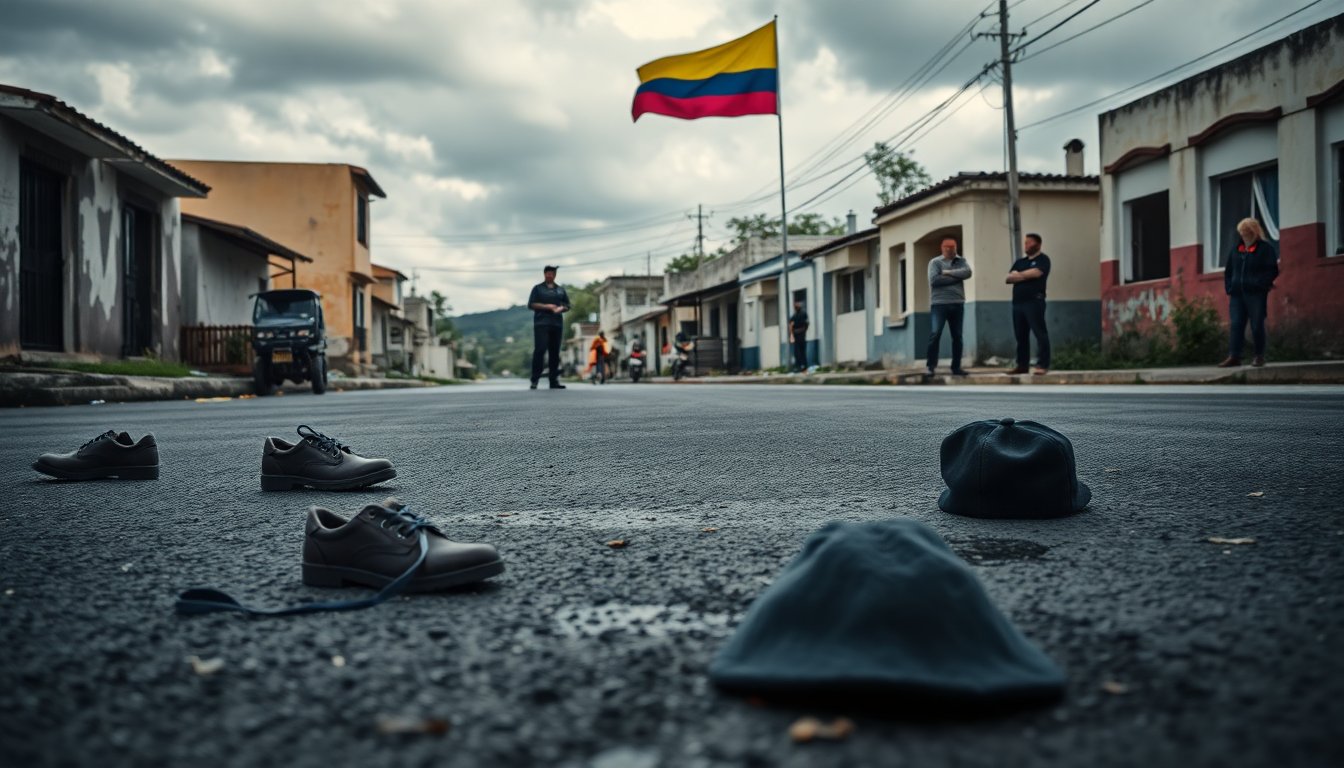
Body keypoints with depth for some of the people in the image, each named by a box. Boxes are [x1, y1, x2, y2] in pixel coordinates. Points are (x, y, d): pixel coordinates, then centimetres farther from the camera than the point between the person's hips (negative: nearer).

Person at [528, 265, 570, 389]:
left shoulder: (561, 290, 18)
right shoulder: (538, 288, 8)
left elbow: (567, 305, 18)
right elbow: (531, 304, 0)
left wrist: (561, 308, -4)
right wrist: (546, 306, -11)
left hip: (557, 324, 4)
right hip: (541, 323, -4)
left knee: (555, 352, 3)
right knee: (540, 349, -14)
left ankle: (554, 380, 5)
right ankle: (535, 379, -11)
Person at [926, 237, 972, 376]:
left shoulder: (961, 261, 12)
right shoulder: (935, 262, 1)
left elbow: (967, 272, -8)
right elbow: (934, 280, -14)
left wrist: (948, 273, -11)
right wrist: (956, 277, -8)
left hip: (957, 304, 4)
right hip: (939, 304, -4)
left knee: (957, 337, 7)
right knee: (935, 334, -12)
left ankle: (956, 367, 14)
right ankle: (931, 366, -6)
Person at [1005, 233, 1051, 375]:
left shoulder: (1043, 259, 3)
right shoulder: (1019, 262, 21)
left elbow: (1036, 273, -14)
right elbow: (1008, 278, 10)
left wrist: (1019, 275, 1)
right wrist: (1026, 276, -6)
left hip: (1034, 301, -7)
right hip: (1018, 302, 7)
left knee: (1040, 333, -9)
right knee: (1021, 335, 6)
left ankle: (1043, 365, -11)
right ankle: (1022, 365, 9)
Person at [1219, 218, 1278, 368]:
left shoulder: (1265, 248, 1)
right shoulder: (1235, 250, 15)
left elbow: (1272, 270, -5)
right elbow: (1228, 271, 19)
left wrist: (1261, 285, -15)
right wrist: (1229, 289, 7)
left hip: (1256, 294, -4)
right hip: (1237, 294, 4)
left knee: (1257, 326, -1)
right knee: (1235, 325, -3)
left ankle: (1259, 356, 10)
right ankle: (1234, 356, -4)